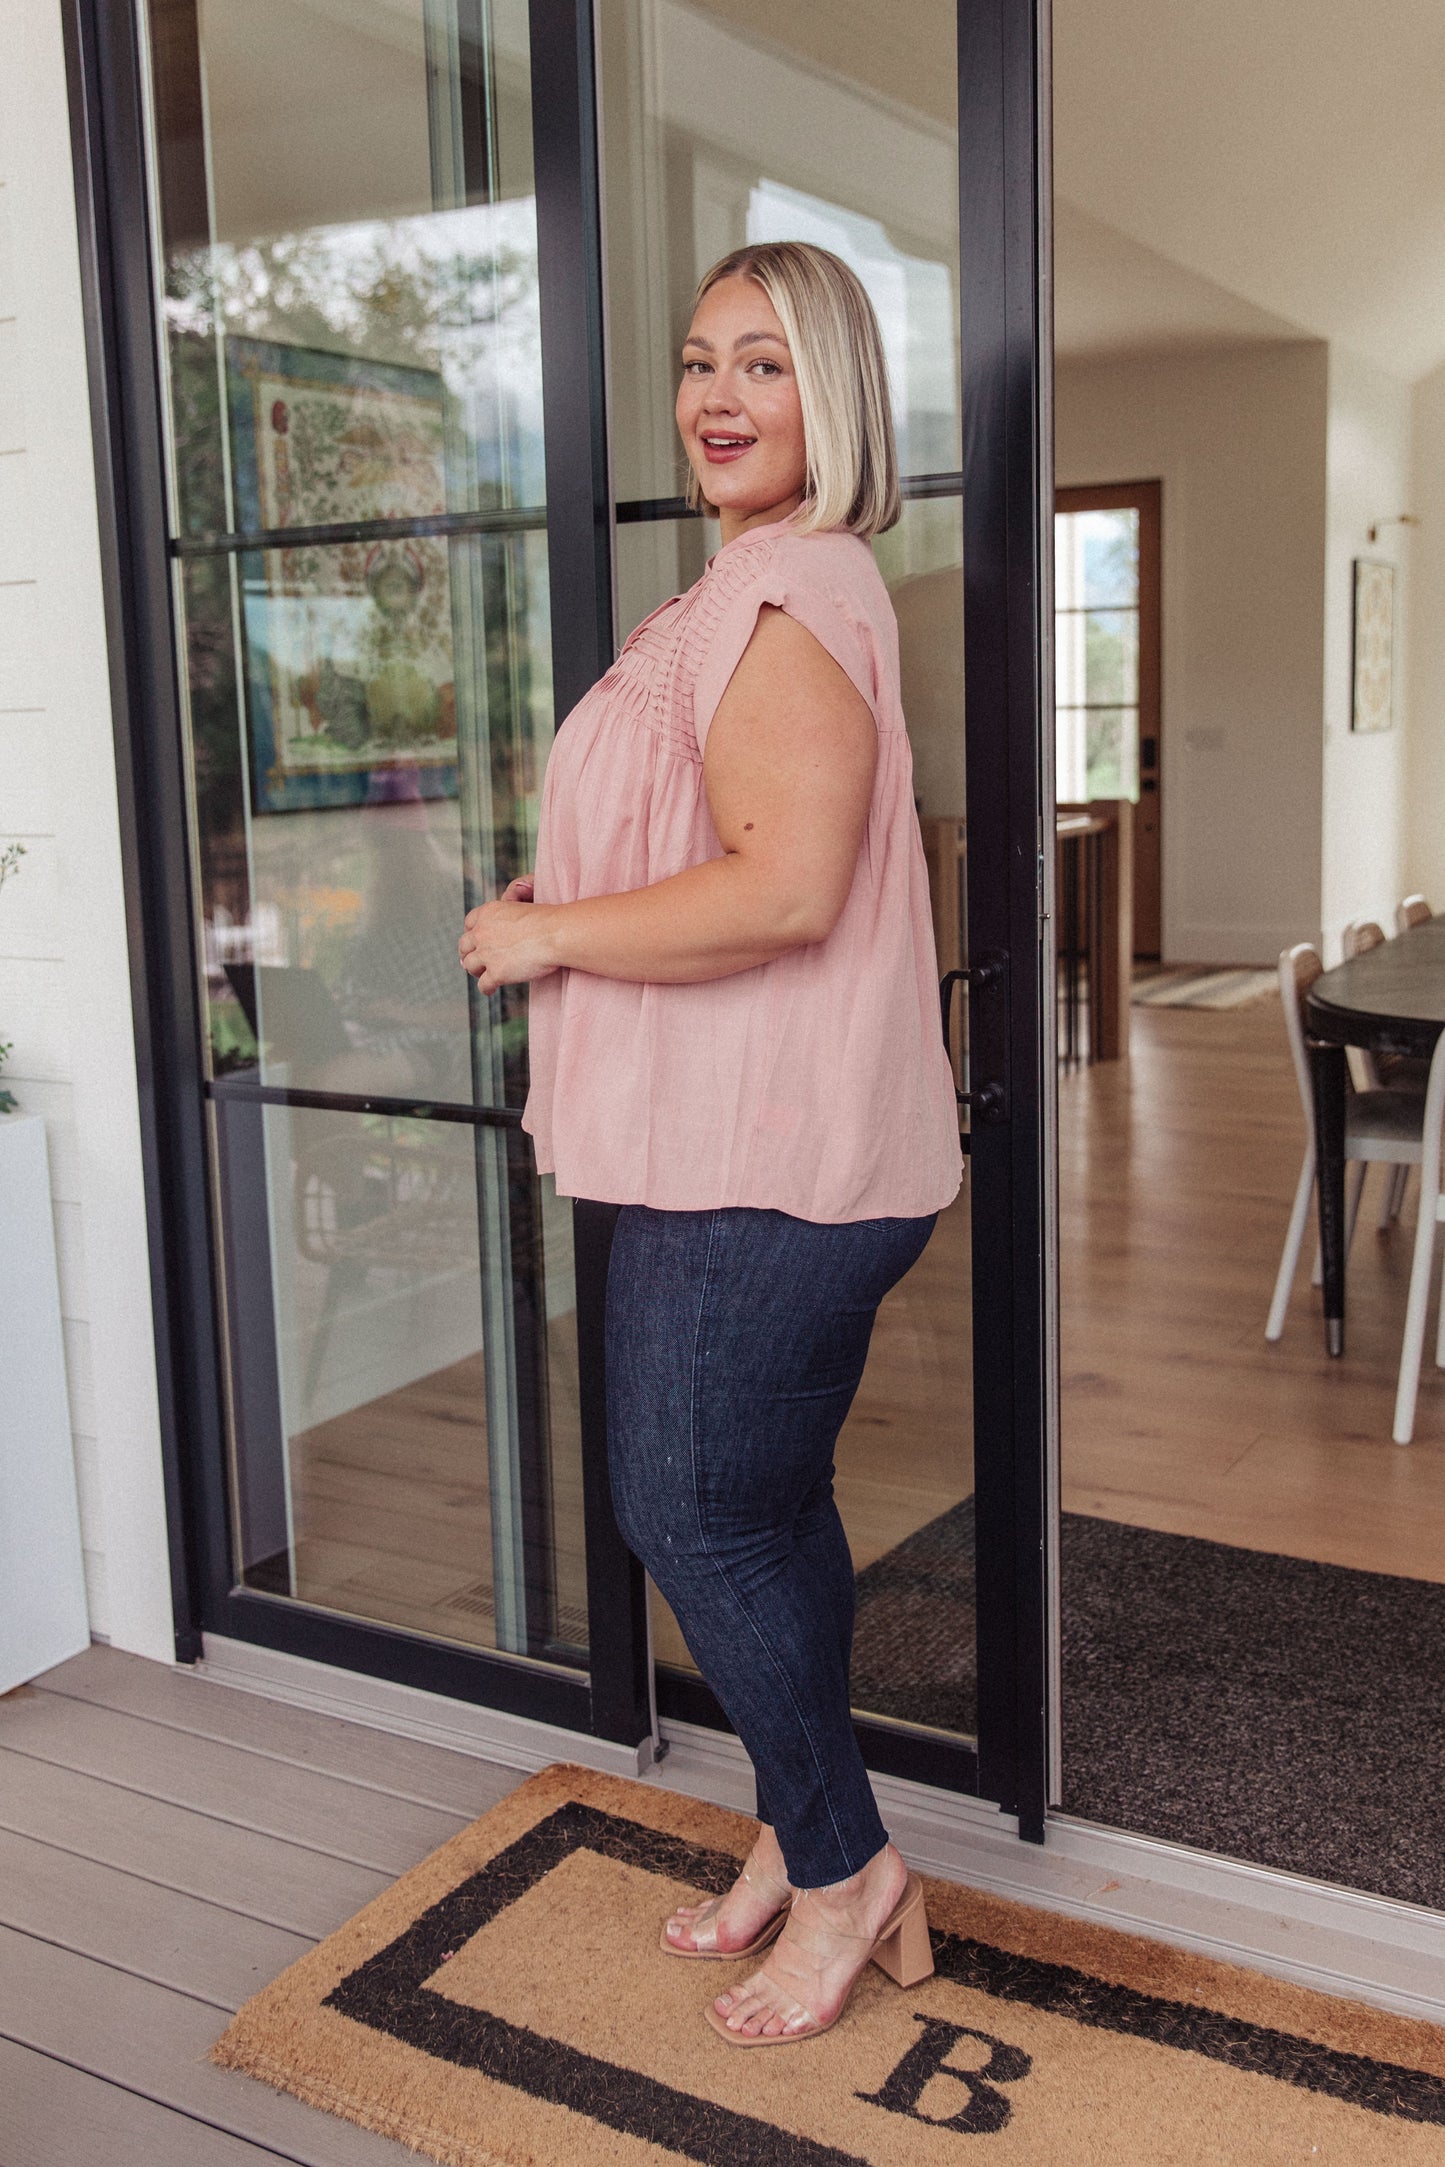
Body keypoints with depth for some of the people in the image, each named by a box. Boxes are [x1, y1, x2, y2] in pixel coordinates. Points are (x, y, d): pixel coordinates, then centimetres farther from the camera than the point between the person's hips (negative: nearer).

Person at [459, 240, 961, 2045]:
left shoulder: (787, 593, -16)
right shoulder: (771, 587, 19)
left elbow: (785, 889, -27)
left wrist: (549, 934, -16)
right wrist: (569, 911, 17)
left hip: (767, 1166, -11)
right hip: (755, 1146, 11)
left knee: (689, 1514, 0)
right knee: (769, 1505, 18)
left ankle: (841, 1866, 19)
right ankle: (802, 1844, 34)